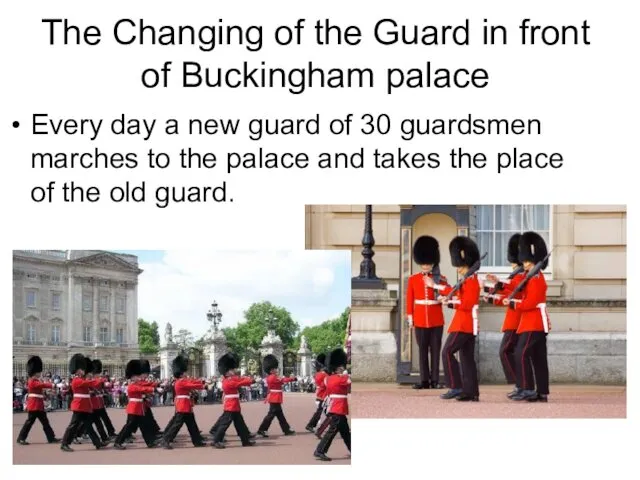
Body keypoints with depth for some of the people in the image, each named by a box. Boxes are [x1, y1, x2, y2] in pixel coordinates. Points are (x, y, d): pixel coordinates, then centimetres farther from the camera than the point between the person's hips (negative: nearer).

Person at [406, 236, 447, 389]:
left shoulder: (440, 279, 3)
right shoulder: (413, 279, 5)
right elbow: (409, 300, 5)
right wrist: (410, 318, 1)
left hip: (436, 320, -1)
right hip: (420, 320, 1)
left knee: (435, 350, 2)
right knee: (423, 350, 4)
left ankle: (435, 380, 6)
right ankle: (424, 380, 7)